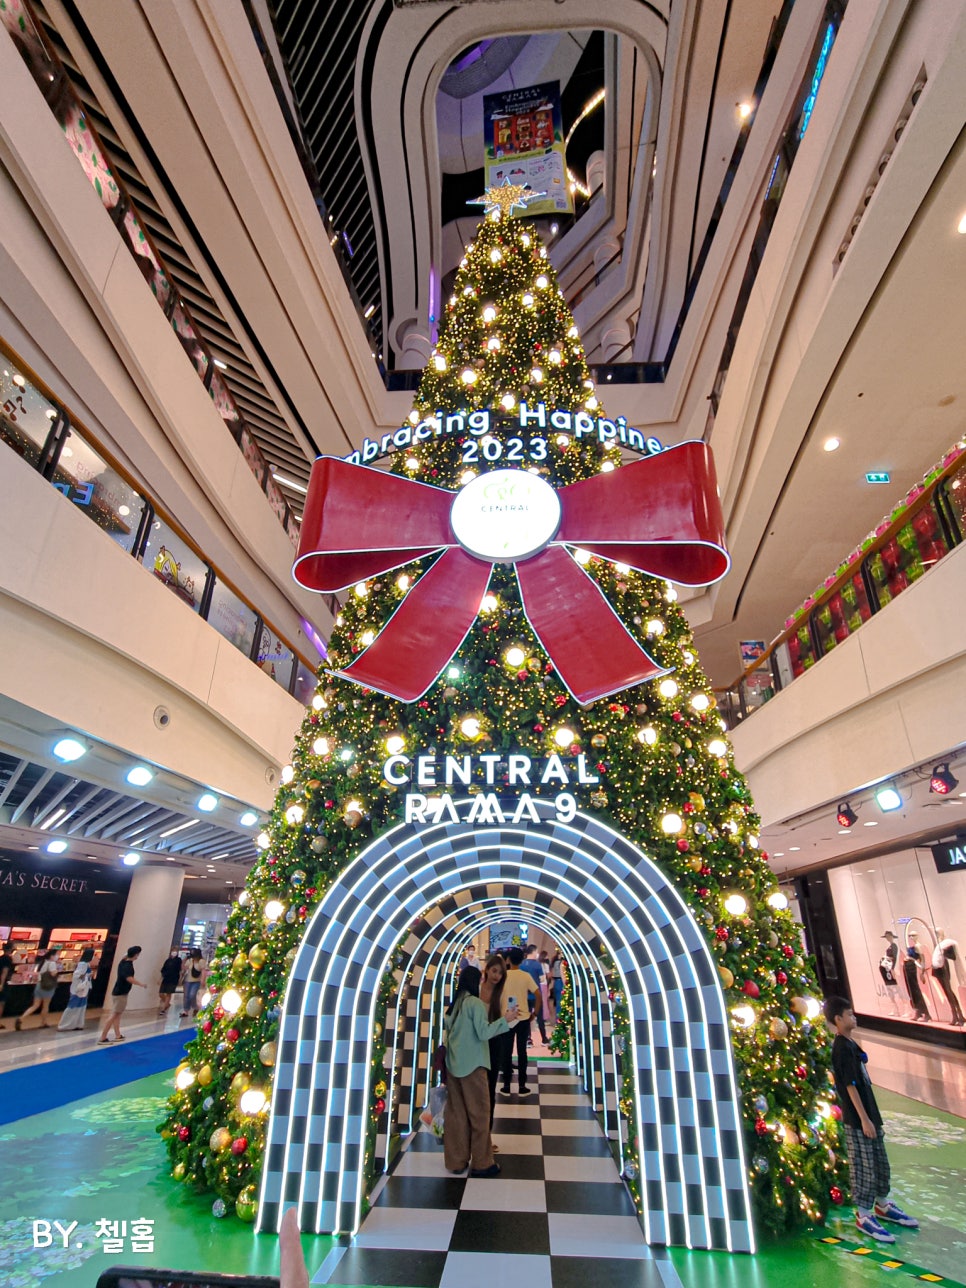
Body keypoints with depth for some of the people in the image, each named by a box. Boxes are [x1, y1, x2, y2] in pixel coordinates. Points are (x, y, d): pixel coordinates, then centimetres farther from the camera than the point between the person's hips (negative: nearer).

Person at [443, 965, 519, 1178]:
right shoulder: (475, 1002, -15)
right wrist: (505, 1019, -12)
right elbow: (483, 1033, -18)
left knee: (456, 1113, 12)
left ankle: (456, 1161, 19)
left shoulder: (455, 1003, 9)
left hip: (453, 1063, 7)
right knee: (479, 1112, 5)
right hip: (471, 1064, -7)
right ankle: (481, 1164, 13)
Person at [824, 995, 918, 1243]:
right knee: (863, 1168, 1)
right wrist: (864, 1119, -20)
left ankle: (882, 1205, 38)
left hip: (869, 1114, 9)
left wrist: (872, 1117, 20)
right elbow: (850, 1086, -21)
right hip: (857, 1120, -9)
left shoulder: (851, 1044, 10)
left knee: (881, 1163, 20)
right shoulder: (842, 1048, -20)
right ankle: (864, 1215, 14)